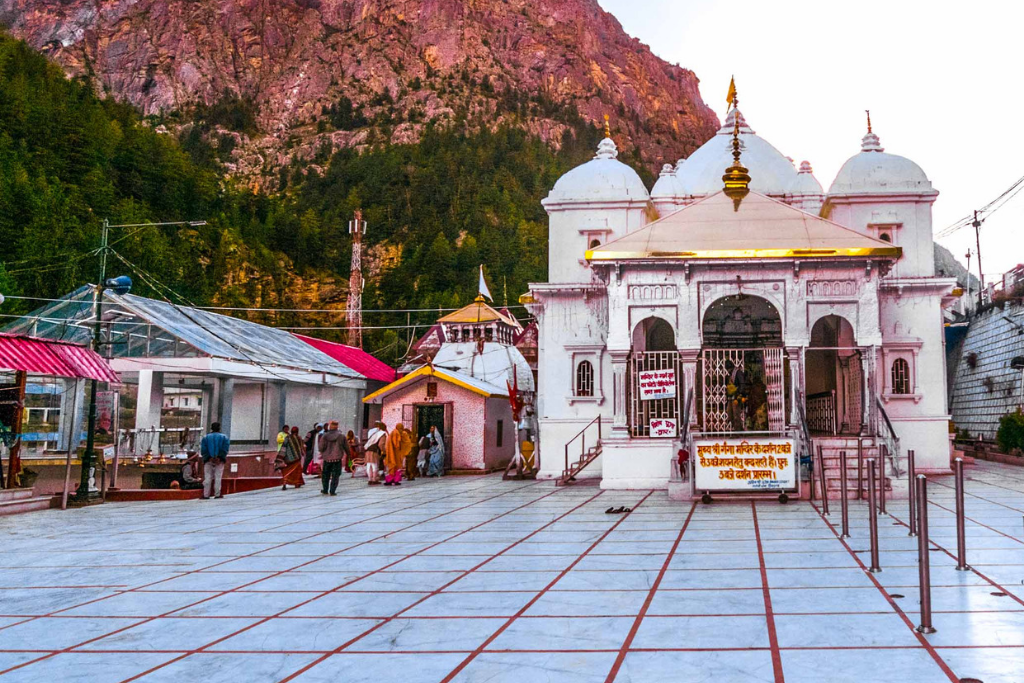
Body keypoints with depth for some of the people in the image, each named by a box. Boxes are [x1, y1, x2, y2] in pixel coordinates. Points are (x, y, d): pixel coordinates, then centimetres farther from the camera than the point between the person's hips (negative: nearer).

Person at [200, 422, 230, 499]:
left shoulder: (205, 437, 9)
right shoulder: (224, 437, 6)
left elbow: (203, 450, -1)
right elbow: (225, 449, -5)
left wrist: (209, 457, -6)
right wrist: (219, 457, -9)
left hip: (208, 460, 1)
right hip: (219, 460, -1)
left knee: (207, 477, 2)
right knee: (218, 477, 1)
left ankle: (206, 495, -2)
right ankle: (217, 494, -2)